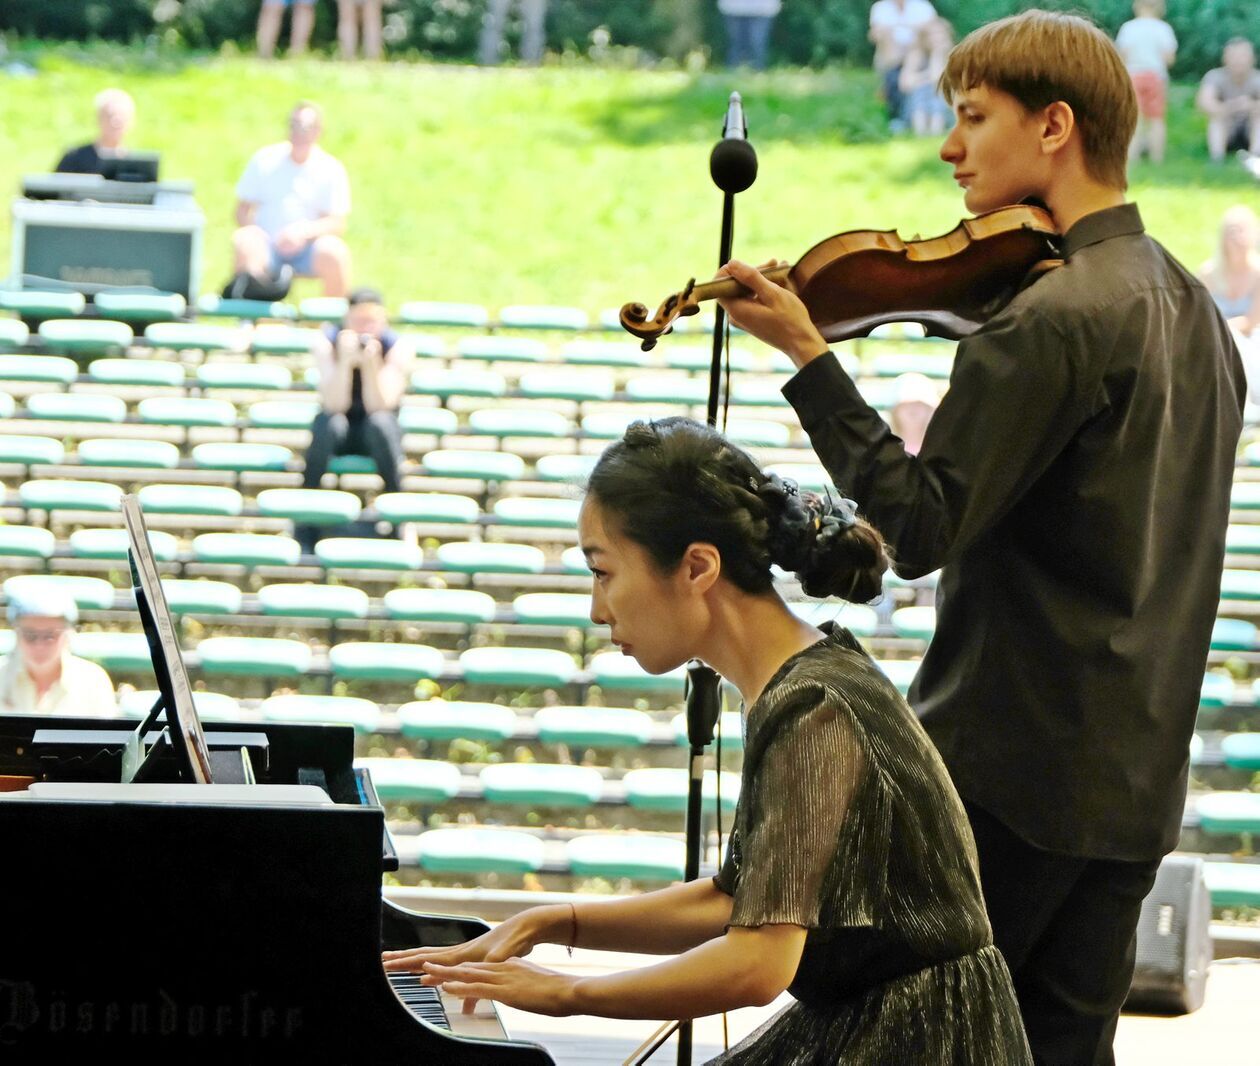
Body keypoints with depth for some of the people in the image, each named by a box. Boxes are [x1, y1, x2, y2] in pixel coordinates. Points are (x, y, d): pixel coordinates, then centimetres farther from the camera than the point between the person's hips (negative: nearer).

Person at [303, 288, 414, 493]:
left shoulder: (399, 347, -15)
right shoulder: (328, 343, -15)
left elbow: (378, 407, -25)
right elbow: (334, 405, -26)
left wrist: (370, 364, -41)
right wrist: (345, 361, -40)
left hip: (377, 436, 0)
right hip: (338, 437, 0)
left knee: (380, 421, -33)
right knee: (330, 421, -34)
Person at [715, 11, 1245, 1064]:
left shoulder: (1054, 316, -17)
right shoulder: (1191, 308, 12)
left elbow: (919, 524, -20)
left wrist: (808, 355, -18)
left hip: (1009, 762, -8)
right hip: (1137, 780, 9)